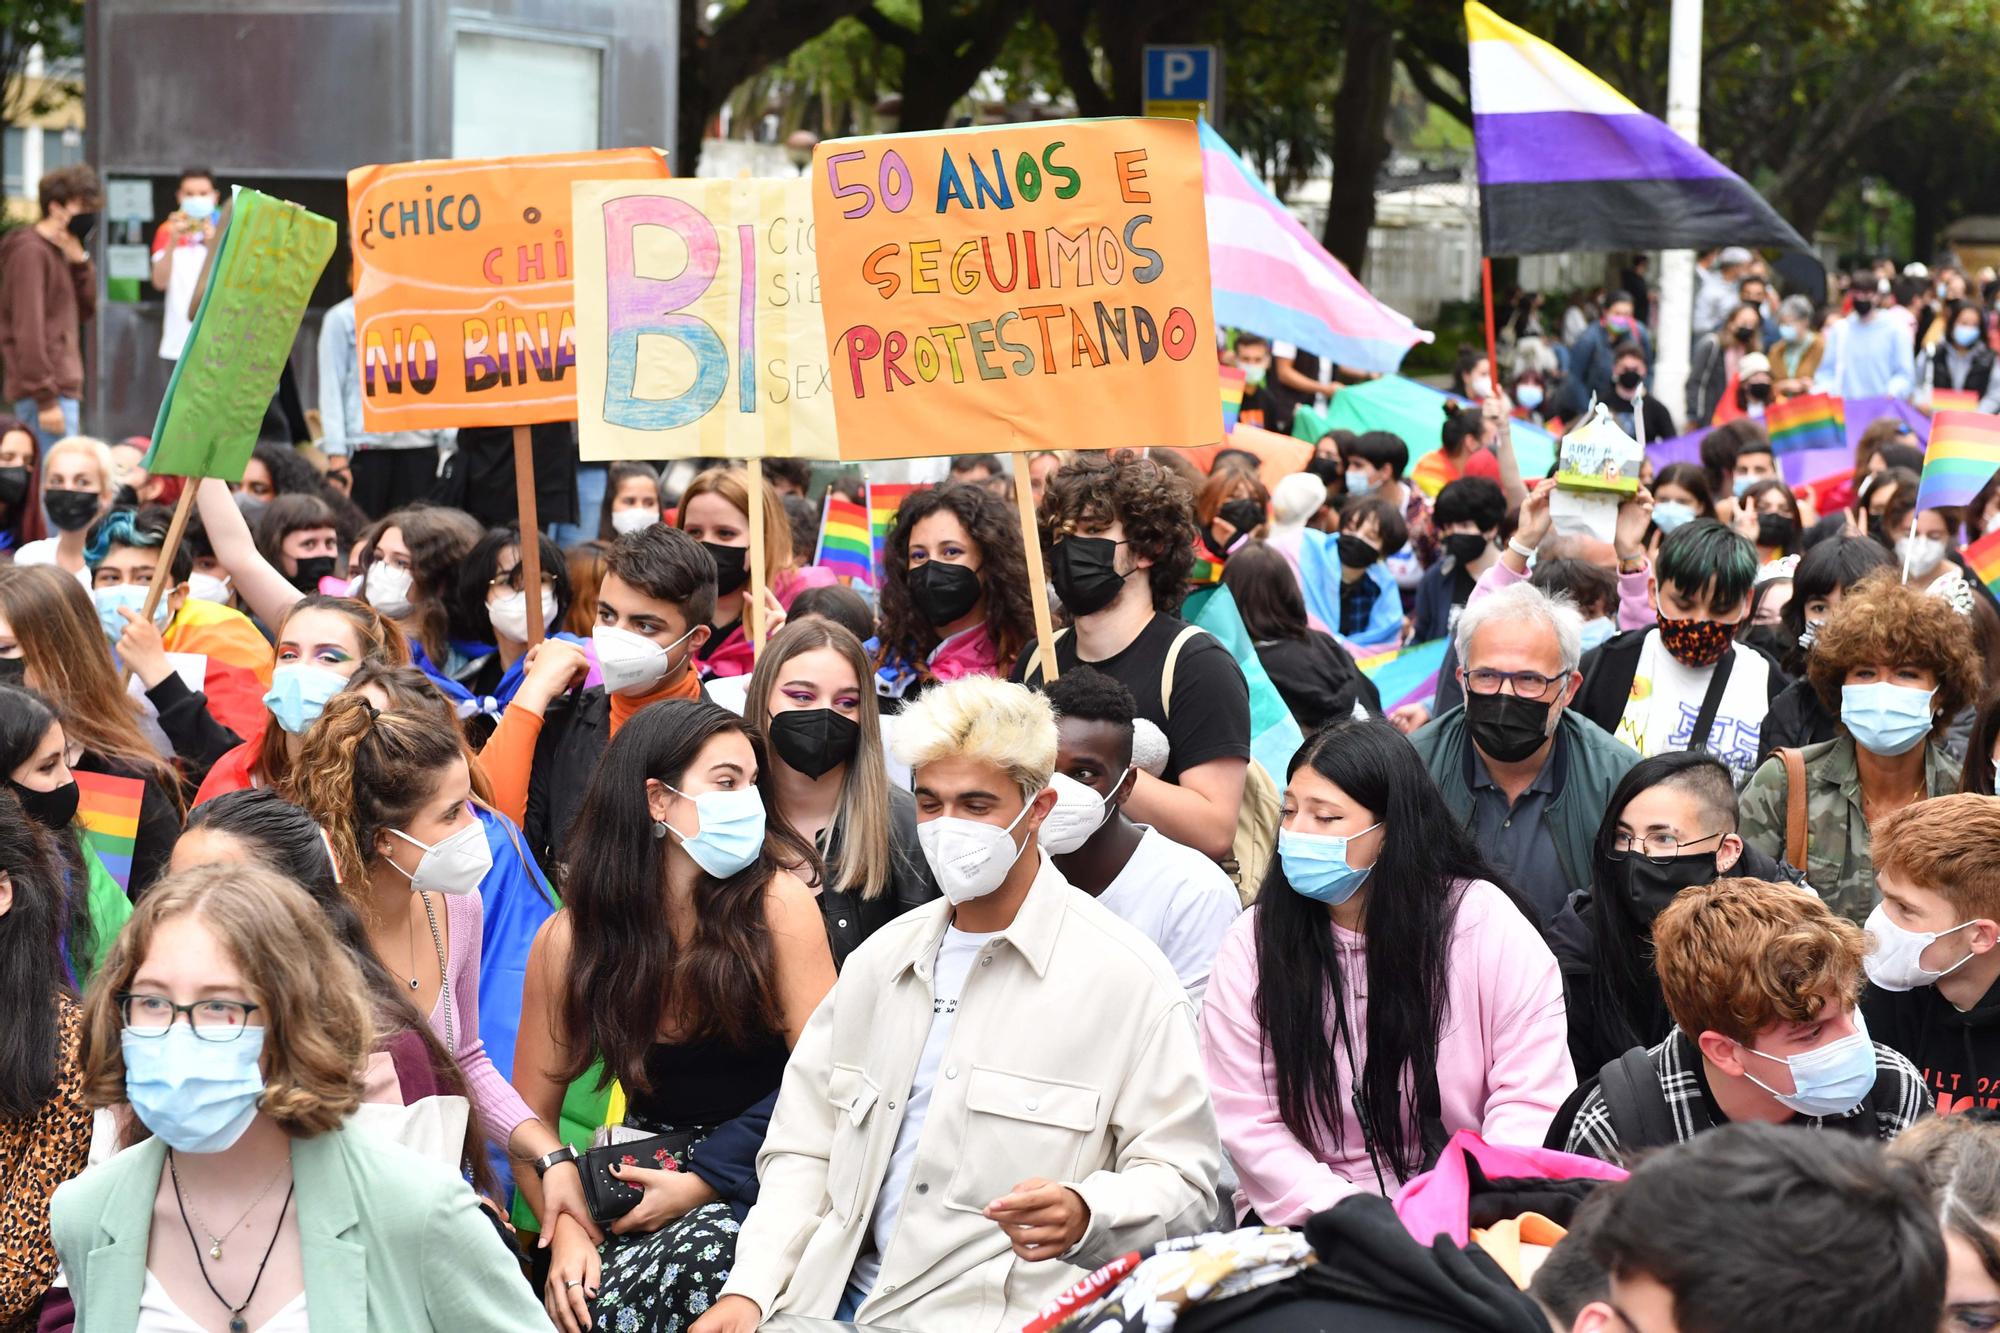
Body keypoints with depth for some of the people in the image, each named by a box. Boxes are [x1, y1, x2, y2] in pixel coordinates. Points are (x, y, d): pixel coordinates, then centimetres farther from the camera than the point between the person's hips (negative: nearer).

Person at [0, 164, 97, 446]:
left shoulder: (58, 251, 17)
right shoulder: (30, 251, -11)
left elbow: (84, 312, 17)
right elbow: (28, 330, -17)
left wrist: (79, 261, 3)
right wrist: (46, 399, -21)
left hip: (61, 387, 10)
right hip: (48, 391, -10)